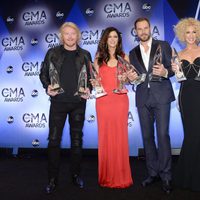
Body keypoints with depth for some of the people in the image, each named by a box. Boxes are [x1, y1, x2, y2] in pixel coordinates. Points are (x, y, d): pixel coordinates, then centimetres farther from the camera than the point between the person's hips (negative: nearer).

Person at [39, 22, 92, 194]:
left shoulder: (85, 55, 7)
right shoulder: (52, 53, 6)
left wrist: (88, 89, -6)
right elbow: (43, 73, 8)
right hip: (58, 102, 0)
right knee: (54, 140, 0)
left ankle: (76, 174, 25)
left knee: (77, 139, 9)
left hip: (78, 103, 1)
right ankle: (53, 178, 13)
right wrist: (47, 86, -9)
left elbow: (91, 76, 11)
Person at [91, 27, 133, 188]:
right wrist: (94, 83, -10)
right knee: (105, 136, 2)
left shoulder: (124, 57, 10)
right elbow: (96, 79, 11)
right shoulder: (99, 58, 10)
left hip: (120, 100, 0)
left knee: (120, 135, 1)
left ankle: (121, 176, 14)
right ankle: (107, 176, 16)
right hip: (103, 100, 0)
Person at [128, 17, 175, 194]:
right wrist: (131, 78, -6)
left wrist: (165, 72, -19)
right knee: (147, 136, 7)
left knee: (163, 135, -9)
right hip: (143, 98, 4)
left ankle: (166, 175, 4)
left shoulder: (163, 46, 7)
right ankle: (153, 172, 19)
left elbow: (173, 68, 2)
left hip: (161, 96, -3)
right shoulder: (133, 53, 16)